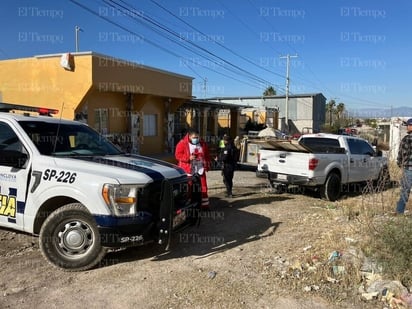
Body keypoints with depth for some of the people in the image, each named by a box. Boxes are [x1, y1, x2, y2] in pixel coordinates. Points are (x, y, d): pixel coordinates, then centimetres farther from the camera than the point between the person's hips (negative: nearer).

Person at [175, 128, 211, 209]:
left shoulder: (203, 144, 8)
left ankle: (204, 205, 20)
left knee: (203, 187, 9)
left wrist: (207, 165, 11)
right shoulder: (182, 143, -6)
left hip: (200, 170, 4)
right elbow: (178, 155, -9)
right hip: (188, 171, -4)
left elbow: (207, 155, 16)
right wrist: (188, 158, -20)